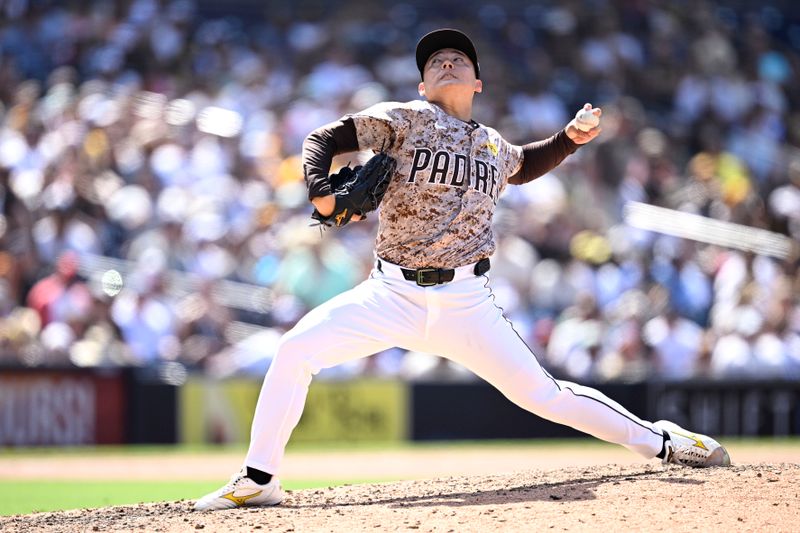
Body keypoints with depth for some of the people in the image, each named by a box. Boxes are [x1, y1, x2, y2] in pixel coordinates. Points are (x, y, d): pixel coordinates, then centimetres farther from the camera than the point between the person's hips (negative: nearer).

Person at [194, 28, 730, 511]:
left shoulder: (495, 149, 12)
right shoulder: (405, 119, 0)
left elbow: (526, 165, 36)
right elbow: (324, 139, -1)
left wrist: (568, 139, 18)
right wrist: (321, 192, -19)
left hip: (465, 302, 1)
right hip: (393, 293, -1)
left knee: (540, 393, -3)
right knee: (296, 350, -19)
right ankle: (259, 479, -8)